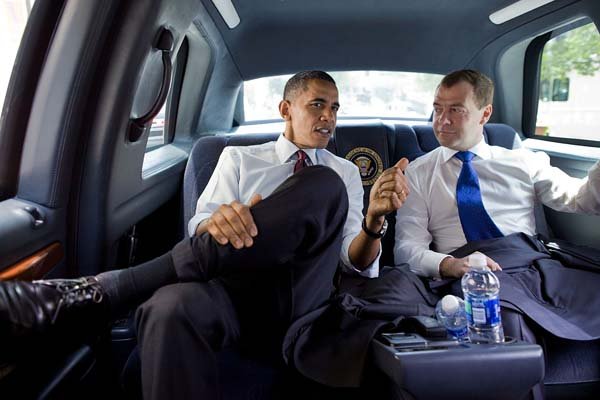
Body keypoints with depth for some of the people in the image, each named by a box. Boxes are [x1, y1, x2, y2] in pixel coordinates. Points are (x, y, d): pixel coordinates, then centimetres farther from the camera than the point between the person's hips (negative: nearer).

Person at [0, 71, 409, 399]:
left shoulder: (345, 173, 19)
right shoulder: (238, 157, 18)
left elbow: (358, 265, 9)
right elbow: (199, 231, 6)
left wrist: (375, 220, -13)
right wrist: (216, 221, -19)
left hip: (304, 304, 3)